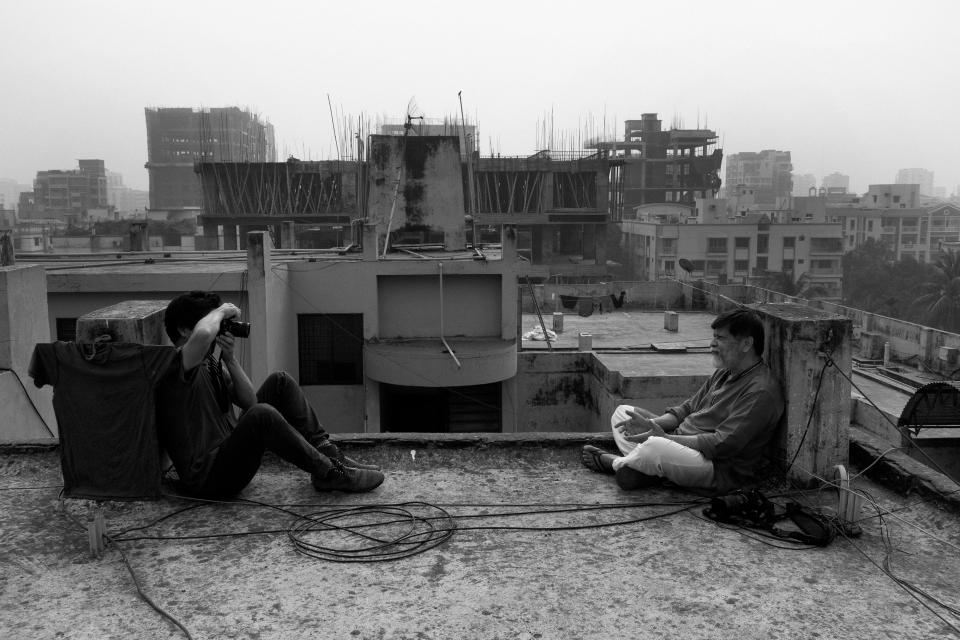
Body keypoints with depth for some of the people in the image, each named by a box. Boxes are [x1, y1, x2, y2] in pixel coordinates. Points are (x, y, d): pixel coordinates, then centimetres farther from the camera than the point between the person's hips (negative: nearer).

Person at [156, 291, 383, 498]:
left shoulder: (209, 362, 16)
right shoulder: (177, 365, -12)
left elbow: (249, 401, 8)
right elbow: (202, 334, -38)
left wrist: (230, 358, -3)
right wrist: (220, 311, -16)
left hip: (230, 450, 10)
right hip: (207, 476, -10)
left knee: (280, 382, 6)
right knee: (262, 415, -36)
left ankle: (329, 454, -1)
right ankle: (328, 473, -19)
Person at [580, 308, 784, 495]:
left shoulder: (761, 392, -19)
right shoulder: (724, 373, 13)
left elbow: (722, 444, -25)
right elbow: (688, 408, 15)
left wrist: (665, 437, -22)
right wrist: (651, 424, -4)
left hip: (721, 470, -10)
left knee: (655, 447, -39)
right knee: (623, 411, 9)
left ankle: (616, 463, -6)